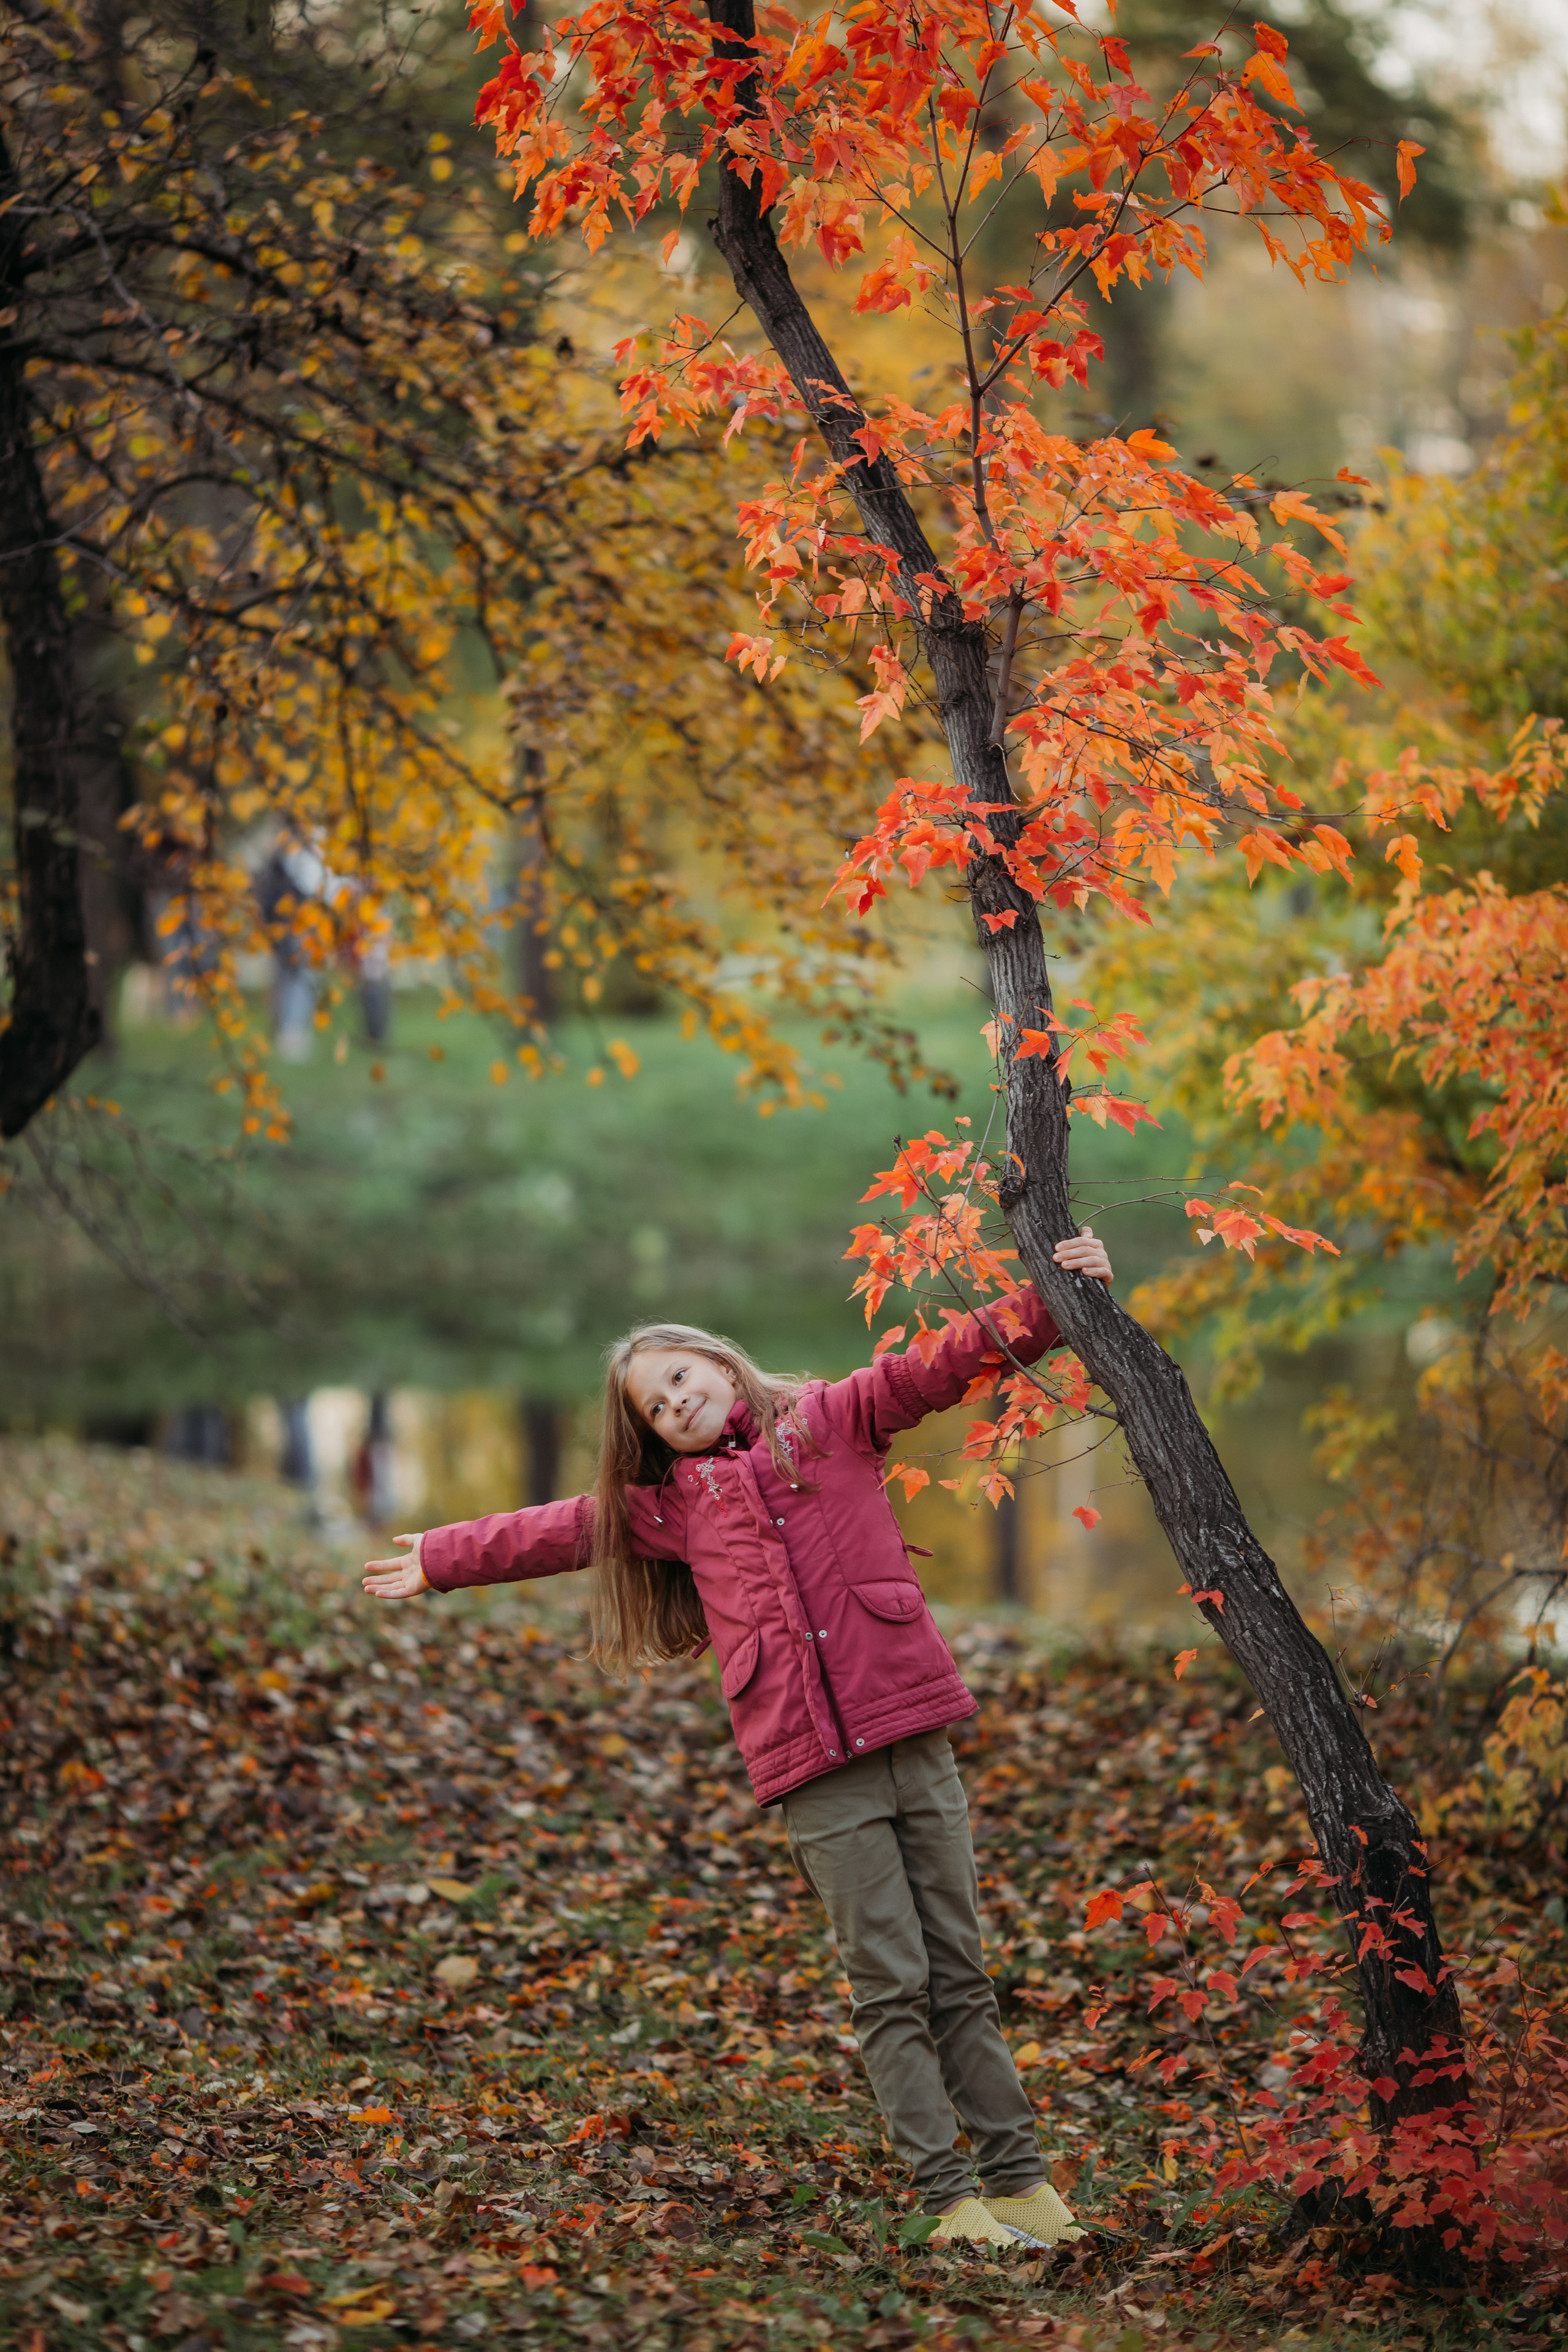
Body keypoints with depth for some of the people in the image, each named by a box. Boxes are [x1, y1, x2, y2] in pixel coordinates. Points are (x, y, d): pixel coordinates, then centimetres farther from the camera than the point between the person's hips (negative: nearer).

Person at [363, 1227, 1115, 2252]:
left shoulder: (833, 1421, 10)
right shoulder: (671, 1502, 17)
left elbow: (945, 1364, -1)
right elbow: (561, 1530, 29)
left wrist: (1043, 1306, -14)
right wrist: (441, 1561, 39)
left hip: (912, 1738, -1)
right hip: (814, 1775, 1)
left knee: (960, 1973, 4)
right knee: (890, 1987, -3)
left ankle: (1020, 2177, 10)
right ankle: (950, 2197, -1)